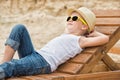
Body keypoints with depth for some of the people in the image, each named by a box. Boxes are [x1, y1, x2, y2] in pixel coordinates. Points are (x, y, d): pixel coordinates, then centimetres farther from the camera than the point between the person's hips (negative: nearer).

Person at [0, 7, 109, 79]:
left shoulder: (81, 40, 5)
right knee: (20, 28, -3)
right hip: (34, 56, 9)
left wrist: (93, 32, 10)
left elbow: (105, 38, -7)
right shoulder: (65, 35, 30)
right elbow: (68, 27, 55)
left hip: (43, 63, -9)